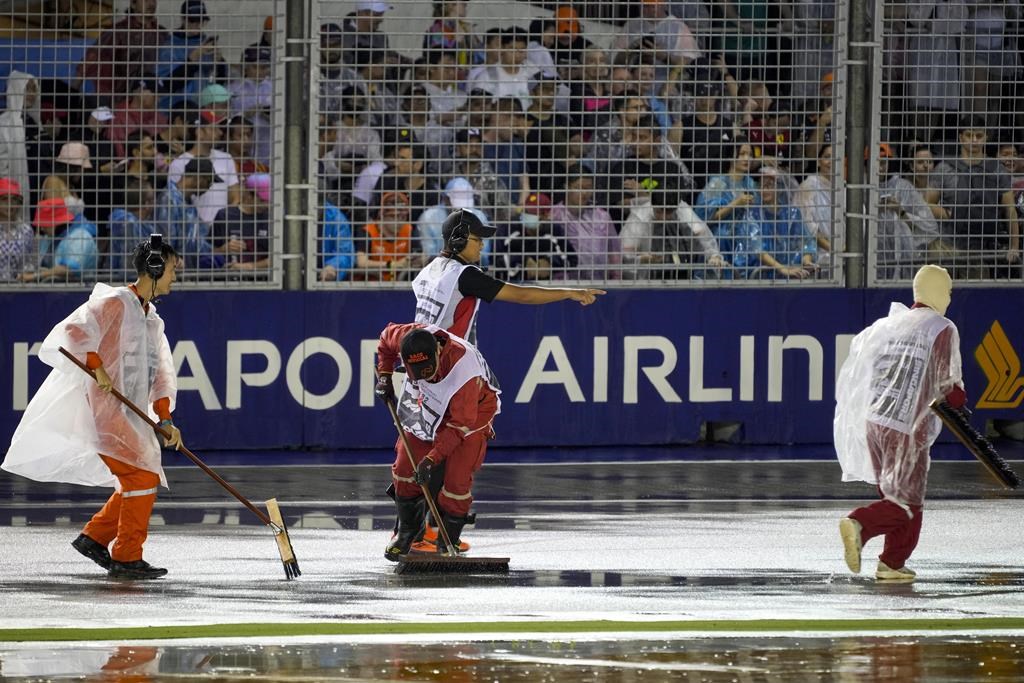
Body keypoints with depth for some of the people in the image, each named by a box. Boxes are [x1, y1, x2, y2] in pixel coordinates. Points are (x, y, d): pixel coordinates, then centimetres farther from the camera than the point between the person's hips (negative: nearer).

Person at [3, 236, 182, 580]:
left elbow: (160, 371, 14)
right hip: (104, 409, -10)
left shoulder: (152, 319, 18)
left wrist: (164, 419, 3)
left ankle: (94, 538, 22)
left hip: (129, 416, 10)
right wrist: (97, 367, -28)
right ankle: (126, 558, -9)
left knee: (144, 481, 13)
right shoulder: (116, 303, -9)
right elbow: (75, 330, -21)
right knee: (142, 478, -13)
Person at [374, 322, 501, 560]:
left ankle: (448, 542, 2)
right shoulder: (406, 337, -29)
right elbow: (387, 338, -2)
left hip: (473, 409, -5)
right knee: (405, 467, 1)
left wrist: (432, 458, -34)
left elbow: (459, 425, -33)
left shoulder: (464, 371, -42)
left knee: (457, 479, -14)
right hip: (429, 404, 5)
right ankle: (407, 531, 20)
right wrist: (384, 375, -4)